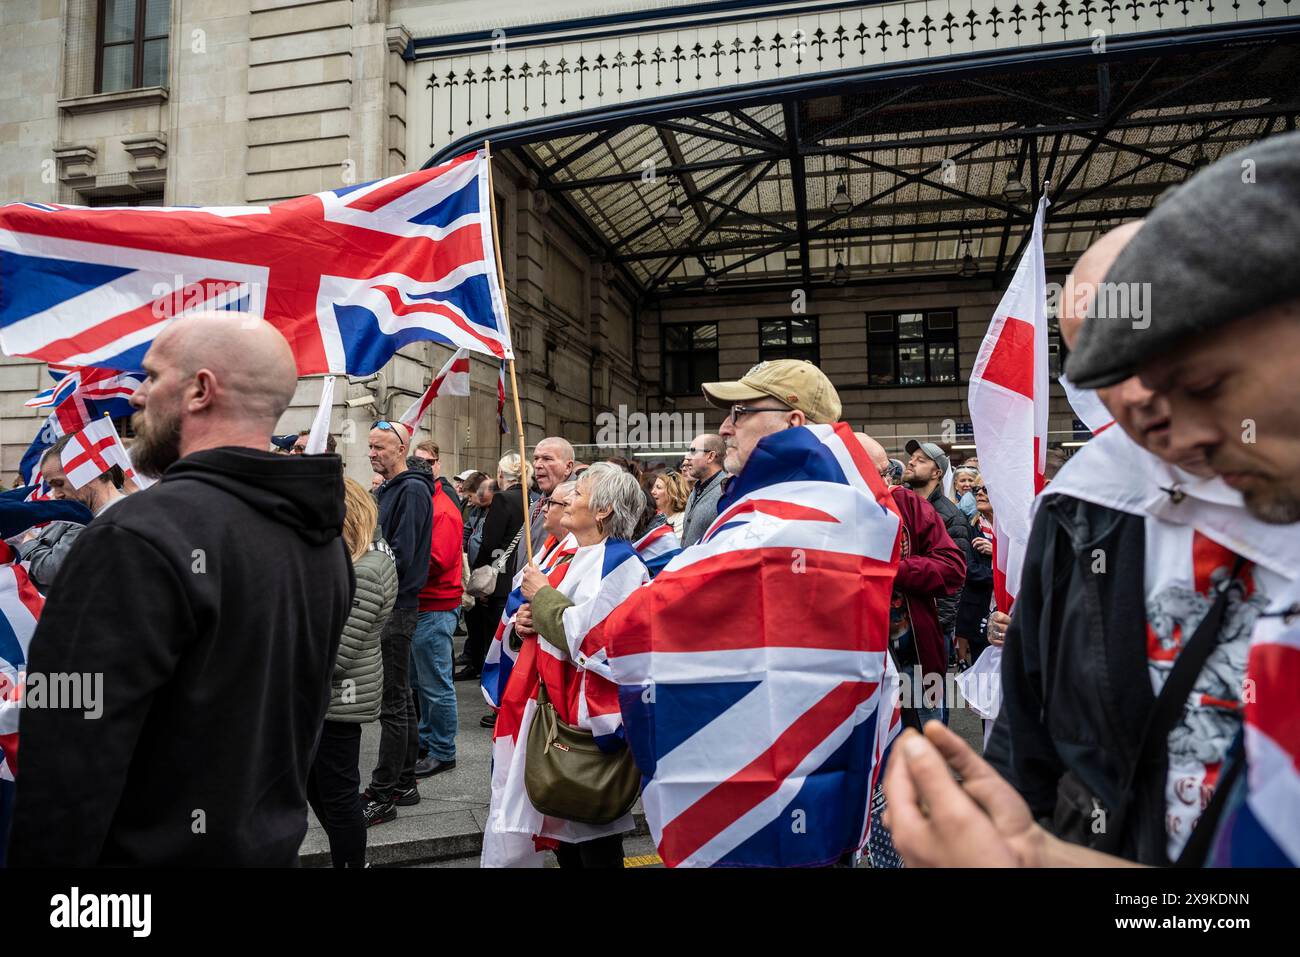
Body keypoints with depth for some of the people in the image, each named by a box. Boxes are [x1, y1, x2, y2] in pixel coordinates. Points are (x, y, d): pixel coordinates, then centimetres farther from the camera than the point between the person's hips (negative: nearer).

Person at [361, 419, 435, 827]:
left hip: (397, 606, -10)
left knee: (392, 704, -3)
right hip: (389, 605, 10)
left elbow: (400, 556, -20)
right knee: (400, 698, 15)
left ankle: (382, 795, 4)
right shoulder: (388, 489, 16)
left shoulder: (411, 491, -13)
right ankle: (404, 783, 25)